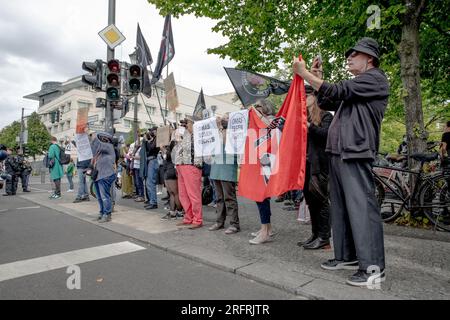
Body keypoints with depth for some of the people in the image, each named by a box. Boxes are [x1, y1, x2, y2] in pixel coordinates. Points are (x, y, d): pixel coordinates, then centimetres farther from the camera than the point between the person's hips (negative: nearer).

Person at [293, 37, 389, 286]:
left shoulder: (375, 78, 0)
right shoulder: (355, 86, 27)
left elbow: (336, 91, -12)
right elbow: (326, 102, 24)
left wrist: (304, 73, -6)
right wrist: (314, 76, 18)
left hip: (356, 153, -9)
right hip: (338, 152, 10)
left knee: (361, 206, -10)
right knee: (340, 206, 10)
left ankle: (373, 267, -3)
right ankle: (347, 256, 20)